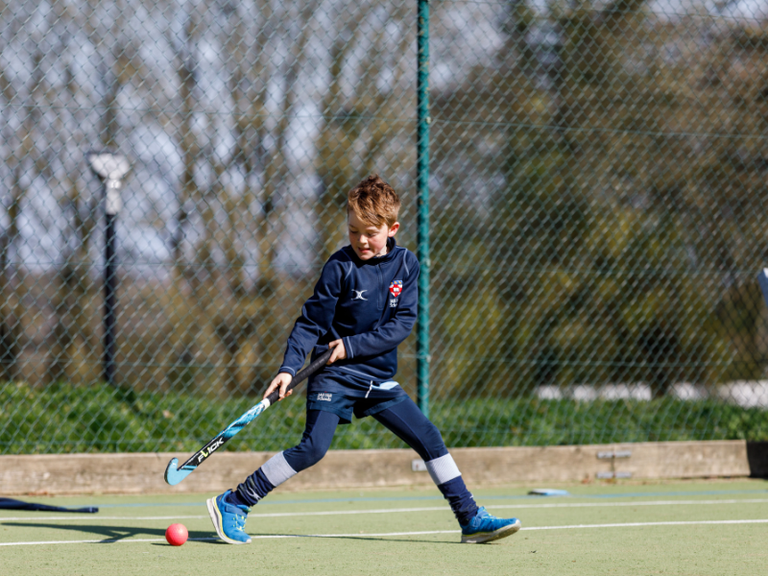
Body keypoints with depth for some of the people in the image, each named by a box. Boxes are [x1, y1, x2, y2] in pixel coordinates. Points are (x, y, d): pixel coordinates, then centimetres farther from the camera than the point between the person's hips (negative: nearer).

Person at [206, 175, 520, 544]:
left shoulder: (406, 264, 2)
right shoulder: (340, 267, -8)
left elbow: (402, 324, -5)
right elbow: (310, 322, -7)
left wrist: (352, 345, -15)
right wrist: (289, 368, -19)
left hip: (379, 378, 4)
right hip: (334, 375, -4)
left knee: (429, 438, 1)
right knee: (313, 448, -18)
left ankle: (470, 518, 8)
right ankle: (233, 504, -11)